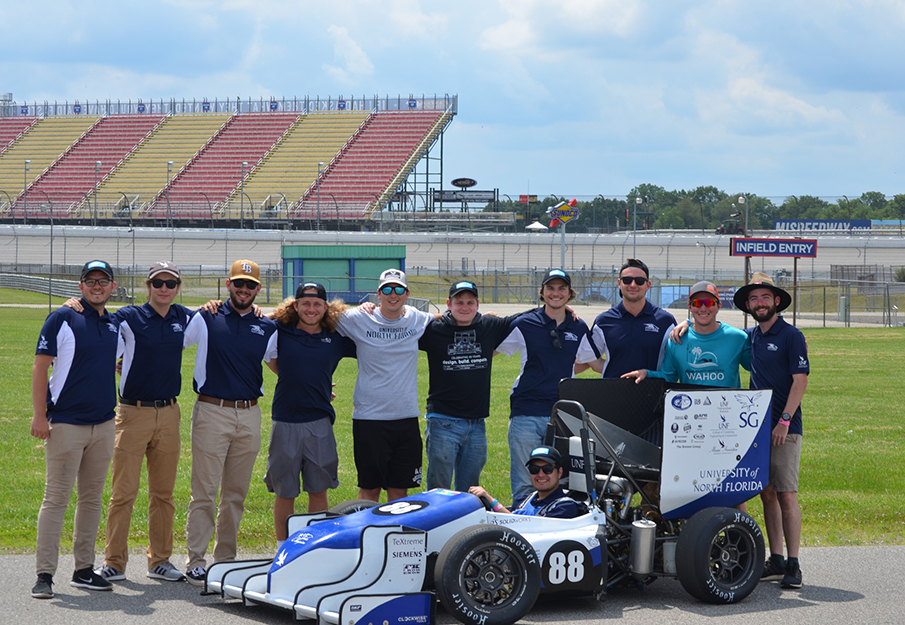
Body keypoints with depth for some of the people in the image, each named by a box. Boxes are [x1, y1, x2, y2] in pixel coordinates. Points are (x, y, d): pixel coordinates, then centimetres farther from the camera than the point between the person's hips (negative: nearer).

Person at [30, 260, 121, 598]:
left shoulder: (115, 325, 12)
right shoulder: (62, 319, -5)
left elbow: (121, 364, 28)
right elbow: (40, 367, -8)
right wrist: (39, 415, -14)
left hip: (104, 424, 6)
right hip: (66, 423, -6)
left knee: (92, 498, 9)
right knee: (56, 498, -6)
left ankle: (84, 570, 16)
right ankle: (44, 574, -4)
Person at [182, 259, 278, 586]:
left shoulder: (268, 328, 11)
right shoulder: (205, 319, 2)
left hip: (249, 415, 4)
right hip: (211, 412, -4)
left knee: (236, 494, 9)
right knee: (204, 492, -5)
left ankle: (226, 559, 17)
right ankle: (195, 561, 0)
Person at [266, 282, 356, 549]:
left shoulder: (337, 338, 5)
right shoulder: (280, 332, 1)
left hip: (319, 423, 1)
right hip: (285, 423, -1)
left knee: (318, 490, 8)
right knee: (284, 493, 5)